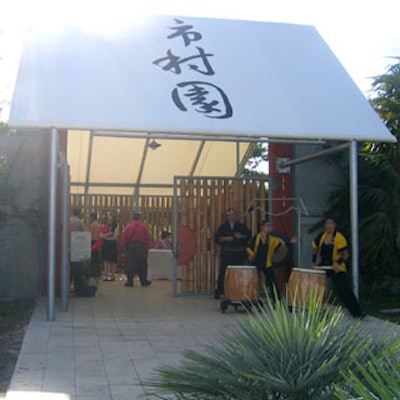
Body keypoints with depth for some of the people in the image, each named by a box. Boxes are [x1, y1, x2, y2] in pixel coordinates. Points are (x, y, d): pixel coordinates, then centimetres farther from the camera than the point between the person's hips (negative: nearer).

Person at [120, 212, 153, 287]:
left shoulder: (128, 226, 0)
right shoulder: (143, 226, -3)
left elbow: (123, 238, -1)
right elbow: (148, 238, -4)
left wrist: (123, 247, 5)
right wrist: (148, 246, 4)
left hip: (130, 247, 1)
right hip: (141, 247, -1)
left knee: (130, 264, 4)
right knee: (142, 265, 10)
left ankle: (129, 282, 1)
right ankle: (144, 281, 17)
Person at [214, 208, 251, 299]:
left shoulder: (241, 226, 11)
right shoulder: (223, 227, 7)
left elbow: (249, 235, 10)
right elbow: (217, 238, 2)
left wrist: (241, 236, -7)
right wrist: (225, 238, -14)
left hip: (239, 253, 2)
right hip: (226, 253, -2)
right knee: (223, 272, -4)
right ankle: (218, 291, 1)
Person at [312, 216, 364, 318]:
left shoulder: (339, 238, -14)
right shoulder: (322, 236, 2)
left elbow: (345, 255, -14)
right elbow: (315, 248, 16)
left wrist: (338, 262, -29)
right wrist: (314, 262, 10)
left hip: (337, 269, -6)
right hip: (323, 267, 6)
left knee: (344, 290, -12)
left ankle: (357, 313, -7)